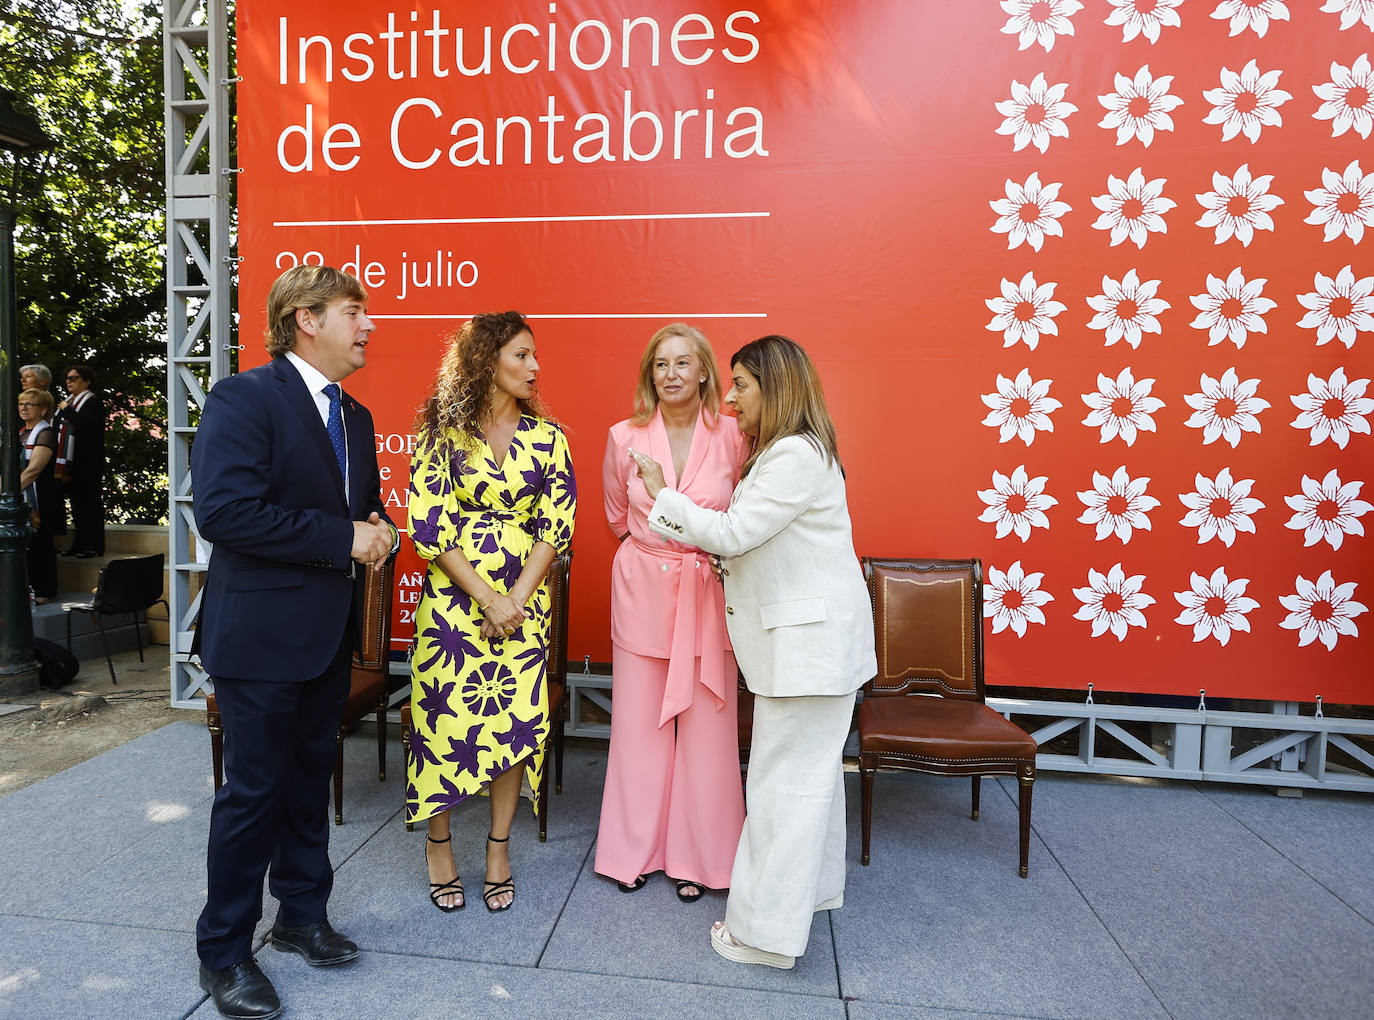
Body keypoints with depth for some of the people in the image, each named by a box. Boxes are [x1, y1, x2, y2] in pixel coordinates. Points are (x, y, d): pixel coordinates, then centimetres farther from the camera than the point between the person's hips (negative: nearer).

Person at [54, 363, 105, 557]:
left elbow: (85, 424, -25)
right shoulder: (70, 401, 18)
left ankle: (94, 546, -1)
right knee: (76, 503, 12)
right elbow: (62, 427, 26)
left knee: (90, 503, -5)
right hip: (71, 462, 9)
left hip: (88, 463, -9)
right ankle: (79, 544, 19)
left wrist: (66, 410, -15)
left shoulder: (93, 403, -8)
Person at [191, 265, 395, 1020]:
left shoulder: (354, 417, 11)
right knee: (254, 791, 5)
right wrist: (342, 540, -22)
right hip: (261, 633, -7)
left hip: (329, 637, 7)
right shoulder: (243, 399, -14)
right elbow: (223, 511, -25)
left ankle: (302, 917, 37)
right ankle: (223, 951, 26)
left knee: (310, 782, 18)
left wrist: (377, 529, -2)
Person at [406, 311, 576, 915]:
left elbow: (557, 525, 0)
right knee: (445, 716, 4)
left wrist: (516, 599, -10)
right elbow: (428, 525, -7)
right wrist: (488, 598, -13)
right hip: (452, 598, -2)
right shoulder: (443, 433, -2)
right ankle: (438, 842, 26)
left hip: (524, 602, 2)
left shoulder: (547, 437, 4)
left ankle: (499, 847, 22)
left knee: (517, 718, 3)